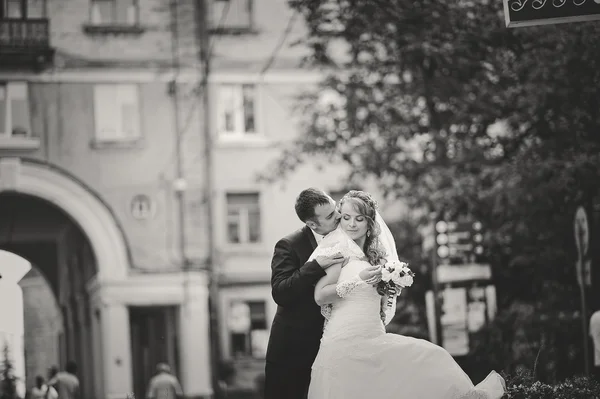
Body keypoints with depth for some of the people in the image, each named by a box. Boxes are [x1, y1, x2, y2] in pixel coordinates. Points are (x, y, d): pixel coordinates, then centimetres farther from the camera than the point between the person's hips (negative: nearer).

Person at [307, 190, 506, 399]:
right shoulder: (339, 249, -3)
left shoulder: (375, 256, 18)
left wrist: (390, 290, 2)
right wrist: (360, 280, -16)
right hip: (345, 341, -6)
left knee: (430, 359, -5)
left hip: (374, 339, 7)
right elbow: (320, 296, -12)